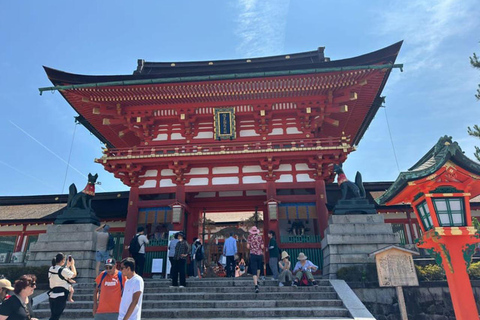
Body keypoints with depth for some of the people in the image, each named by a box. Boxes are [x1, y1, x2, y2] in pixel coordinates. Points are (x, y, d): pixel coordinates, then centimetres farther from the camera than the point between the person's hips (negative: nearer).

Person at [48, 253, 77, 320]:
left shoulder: (51, 269, 4)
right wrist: (72, 264, 8)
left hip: (52, 295, 8)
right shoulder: (62, 270, -19)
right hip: (60, 297, -8)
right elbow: (74, 274, -5)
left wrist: (68, 265, 21)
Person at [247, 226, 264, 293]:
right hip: (260, 254, 2)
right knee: (259, 268, 28)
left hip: (253, 254, -2)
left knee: (254, 270, -3)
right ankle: (257, 280, 36)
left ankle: (256, 285, -15)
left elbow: (248, 246, -6)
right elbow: (262, 247, -4)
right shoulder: (260, 237, 3)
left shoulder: (250, 237, -1)